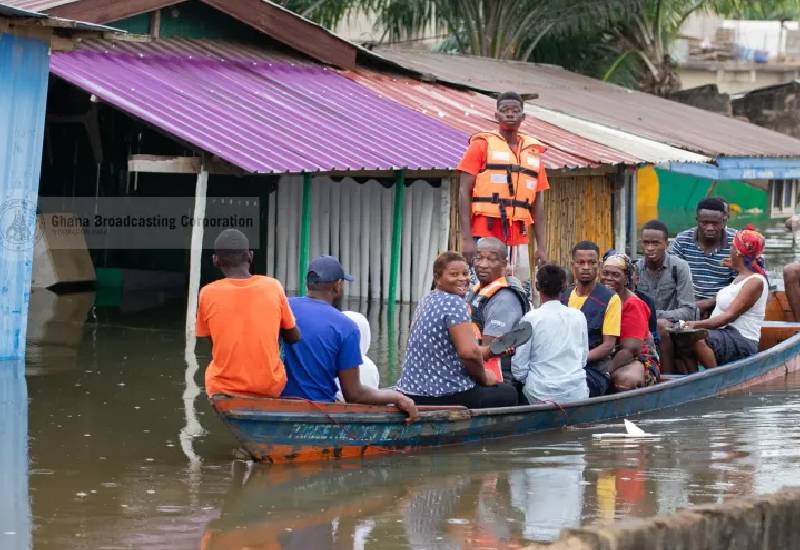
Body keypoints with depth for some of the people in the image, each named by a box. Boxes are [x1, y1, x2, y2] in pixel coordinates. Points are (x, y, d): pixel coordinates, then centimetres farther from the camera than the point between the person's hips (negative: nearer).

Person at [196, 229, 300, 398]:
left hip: (224, 388, 0)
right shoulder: (273, 287, -6)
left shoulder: (208, 294, -8)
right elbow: (294, 337, 4)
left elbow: (212, 340, 4)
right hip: (270, 387, 0)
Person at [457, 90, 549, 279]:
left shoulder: (533, 151, 15)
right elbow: (464, 192, -2)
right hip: (486, 236, -4)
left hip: (519, 239, 5)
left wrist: (541, 245, 10)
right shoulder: (482, 145, 2)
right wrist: (466, 238, -11)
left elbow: (537, 202, 17)